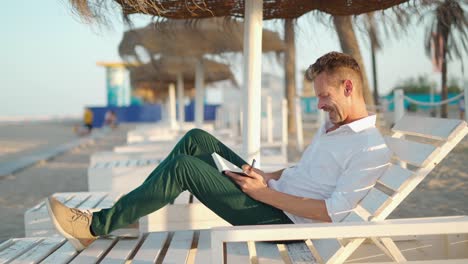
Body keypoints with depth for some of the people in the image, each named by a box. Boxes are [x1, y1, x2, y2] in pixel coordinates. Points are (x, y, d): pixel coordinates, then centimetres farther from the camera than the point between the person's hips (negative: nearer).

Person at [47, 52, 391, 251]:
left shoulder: (373, 150, -15)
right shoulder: (333, 124, 16)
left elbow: (331, 212, -21)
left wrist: (265, 193, -18)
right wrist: (268, 176, 6)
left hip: (282, 221, -10)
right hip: (272, 197, 10)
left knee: (185, 166, -20)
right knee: (197, 140, 0)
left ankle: (97, 226, -10)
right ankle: (128, 211, 0)